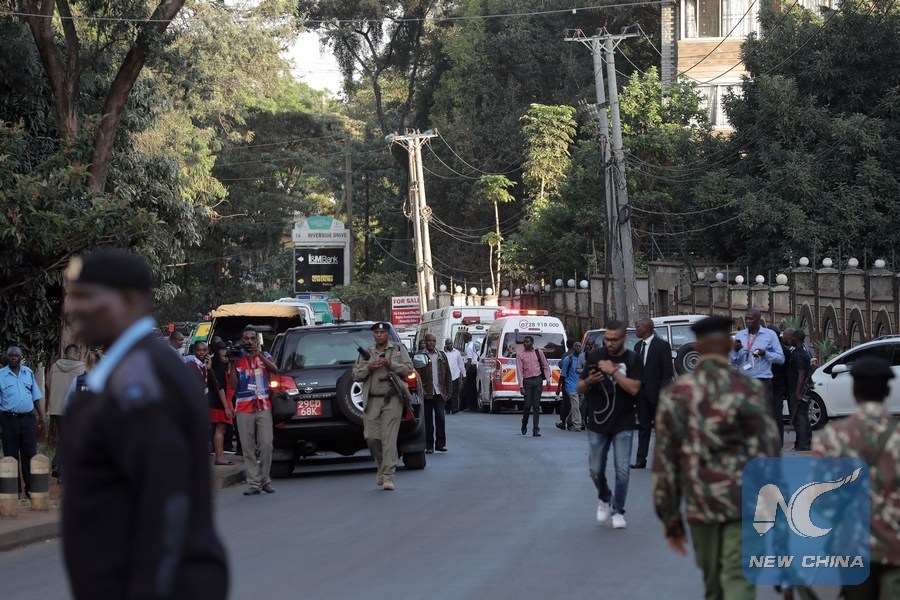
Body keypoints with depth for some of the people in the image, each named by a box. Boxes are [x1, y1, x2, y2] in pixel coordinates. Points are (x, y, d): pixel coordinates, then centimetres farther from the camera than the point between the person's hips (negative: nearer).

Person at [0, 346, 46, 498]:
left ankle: (30, 488, 5)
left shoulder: (28, 373, 10)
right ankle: (14, 489, 8)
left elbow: (36, 397, 16)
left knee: (30, 454, 1)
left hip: (28, 418, 3)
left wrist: (41, 416, 9)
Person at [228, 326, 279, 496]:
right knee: (248, 448, -3)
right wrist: (232, 364, -8)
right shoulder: (237, 359, 8)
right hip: (244, 408, 0)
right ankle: (253, 483, -2)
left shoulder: (264, 356, 12)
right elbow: (233, 384, 0)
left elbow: (275, 370, -8)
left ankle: (265, 480, 4)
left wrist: (259, 355, -16)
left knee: (266, 445, -6)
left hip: (263, 406, 0)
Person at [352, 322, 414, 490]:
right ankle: (381, 467, 19)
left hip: (392, 400, -3)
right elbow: (355, 375, 12)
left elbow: (409, 369, 1)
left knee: (389, 437, -11)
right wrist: (368, 368, -7)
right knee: (371, 437, -5)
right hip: (371, 401, 3)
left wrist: (390, 364, -11)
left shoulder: (399, 349, 11)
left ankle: (388, 476, -14)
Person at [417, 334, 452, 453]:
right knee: (428, 420, 2)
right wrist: (421, 389, -14)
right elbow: (417, 375, -4)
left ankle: (440, 443, 3)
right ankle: (429, 446, 6)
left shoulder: (442, 356, 11)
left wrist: (448, 390, 7)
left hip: (439, 393, 3)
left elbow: (448, 374, 13)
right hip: (427, 393, -3)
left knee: (440, 418, -2)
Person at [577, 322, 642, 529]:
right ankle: (605, 498, 34)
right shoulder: (595, 357, 2)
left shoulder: (632, 360, -3)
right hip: (597, 424, 2)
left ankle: (618, 511, 8)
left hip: (623, 426, -2)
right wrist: (589, 381, -17)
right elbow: (580, 388, 5)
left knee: (622, 470, -5)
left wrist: (612, 371, -20)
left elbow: (634, 388, -16)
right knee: (596, 470, 6)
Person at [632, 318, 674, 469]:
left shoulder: (662, 345, -7)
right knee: (643, 426, 7)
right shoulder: (638, 346, 11)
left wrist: (662, 393, -15)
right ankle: (641, 460, 7)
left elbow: (668, 372, -10)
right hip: (642, 393, 6)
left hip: (656, 393, -6)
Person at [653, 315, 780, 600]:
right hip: (743, 502, -3)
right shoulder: (748, 389, -6)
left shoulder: (675, 393, 2)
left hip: (700, 504, 3)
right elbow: (767, 451, -7)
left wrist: (670, 519, 10)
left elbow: (665, 461, 3)